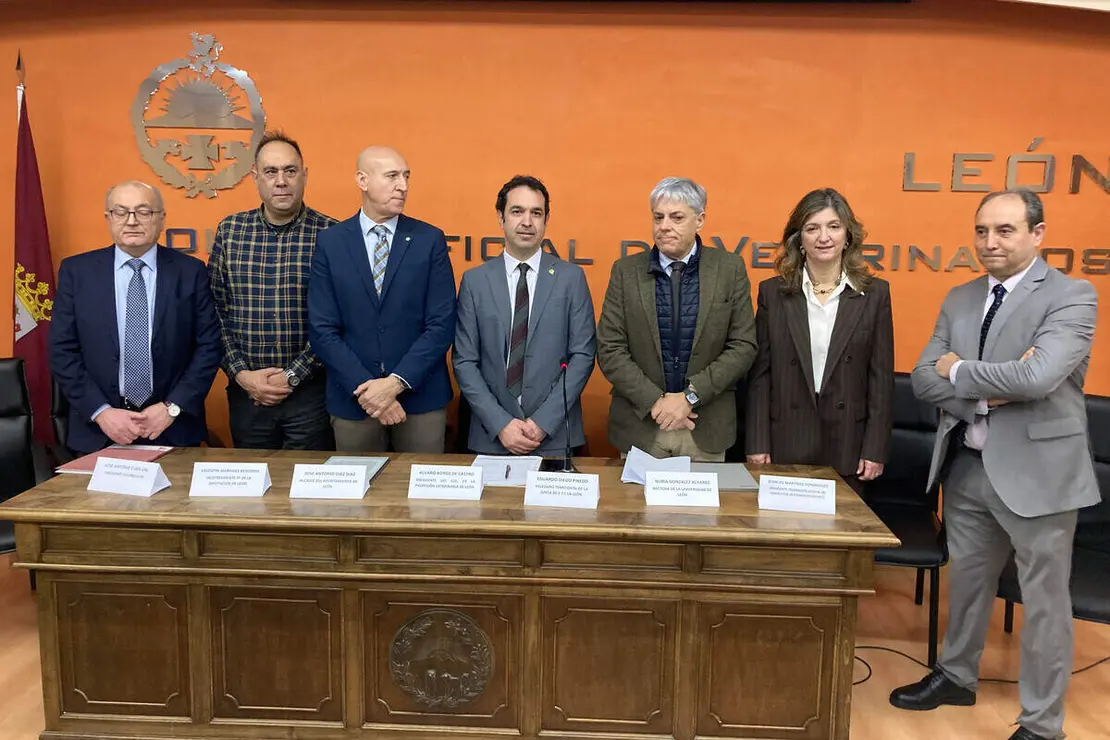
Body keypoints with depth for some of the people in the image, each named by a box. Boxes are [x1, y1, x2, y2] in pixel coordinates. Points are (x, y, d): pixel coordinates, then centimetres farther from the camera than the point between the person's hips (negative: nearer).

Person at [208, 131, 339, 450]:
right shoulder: (229, 231, 4)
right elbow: (215, 311, 4)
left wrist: (293, 376, -12)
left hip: (311, 391, -3)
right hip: (246, 391, 3)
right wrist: (240, 373, -6)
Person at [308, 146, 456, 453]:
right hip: (352, 401, 1)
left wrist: (396, 383, -13)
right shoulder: (330, 242, 1)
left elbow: (442, 325, -5)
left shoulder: (430, 240, -1)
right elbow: (323, 330, -3)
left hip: (421, 397, 0)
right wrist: (366, 390, -12)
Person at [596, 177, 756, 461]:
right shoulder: (626, 271, 0)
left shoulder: (730, 269, -1)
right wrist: (654, 401, -14)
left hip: (707, 430, 0)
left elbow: (743, 346, -3)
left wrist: (690, 396, -13)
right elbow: (610, 350, -3)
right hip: (639, 426, 0)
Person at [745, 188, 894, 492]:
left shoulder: (875, 293, 2)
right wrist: (757, 444, -3)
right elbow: (760, 375, 1)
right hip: (785, 443, 0)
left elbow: (881, 378, 2)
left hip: (846, 445, 0)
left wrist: (876, 448, -2)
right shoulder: (773, 292, 2)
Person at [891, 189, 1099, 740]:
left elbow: (1037, 377, -27)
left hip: (1035, 471, -6)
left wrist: (960, 372, -12)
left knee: (1043, 599, 7)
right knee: (966, 580, 21)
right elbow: (923, 378, 0)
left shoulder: (1072, 297, -12)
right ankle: (956, 676, 42)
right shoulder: (960, 299, 8)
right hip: (966, 465, 6)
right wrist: (987, 393, -16)